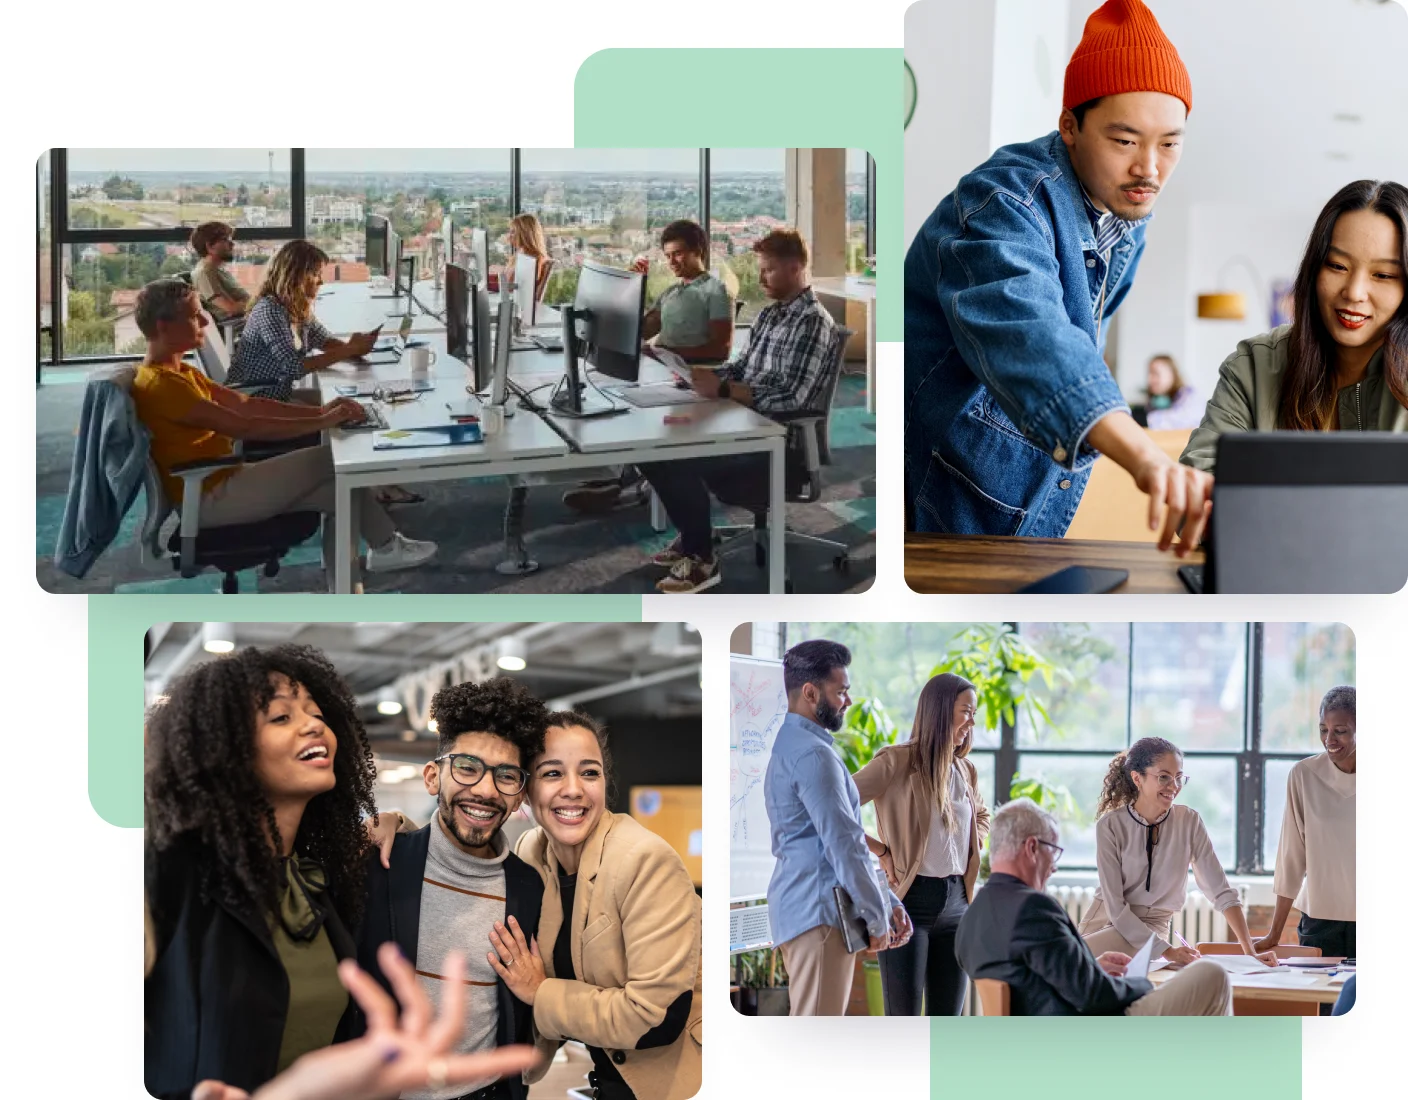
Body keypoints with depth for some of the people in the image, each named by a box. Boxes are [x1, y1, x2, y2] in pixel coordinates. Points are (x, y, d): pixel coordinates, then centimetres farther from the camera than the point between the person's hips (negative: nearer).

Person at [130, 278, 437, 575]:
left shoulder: (179, 372, 13)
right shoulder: (161, 385, -21)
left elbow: (245, 404, 10)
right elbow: (244, 427, -25)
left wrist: (320, 411, -2)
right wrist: (322, 422, -19)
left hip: (223, 480, 10)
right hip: (209, 498, -10)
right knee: (330, 460, -9)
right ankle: (386, 546, 7)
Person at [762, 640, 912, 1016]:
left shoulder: (791, 747, 20)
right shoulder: (812, 754, -14)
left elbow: (848, 839, 22)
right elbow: (842, 844, -17)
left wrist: (888, 902, 20)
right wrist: (877, 915, -10)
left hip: (800, 907, 11)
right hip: (819, 911, -11)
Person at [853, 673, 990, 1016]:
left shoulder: (965, 771, 13)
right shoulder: (898, 762, -8)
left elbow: (981, 816, 34)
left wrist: (971, 853, 15)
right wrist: (881, 851, -12)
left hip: (956, 903, 7)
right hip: (911, 900, -7)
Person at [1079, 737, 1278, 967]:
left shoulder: (1189, 821, -5)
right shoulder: (1110, 826, -11)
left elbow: (1222, 892, -6)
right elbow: (1115, 906, -14)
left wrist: (1250, 953, -17)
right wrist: (1166, 951, -23)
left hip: (1153, 928, -1)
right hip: (1106, 920, 1)